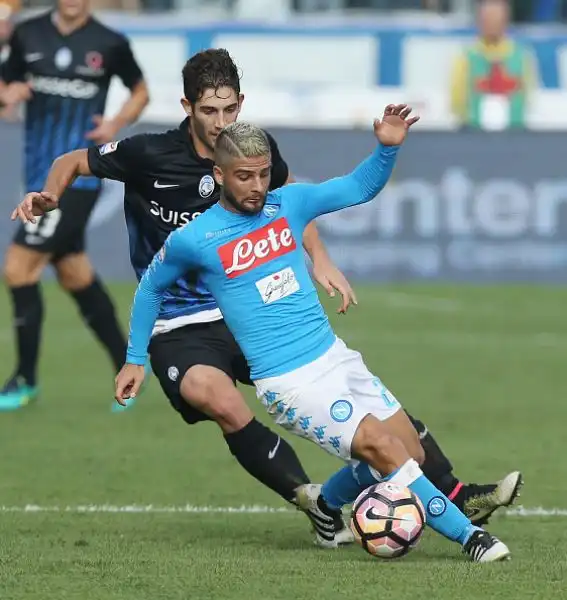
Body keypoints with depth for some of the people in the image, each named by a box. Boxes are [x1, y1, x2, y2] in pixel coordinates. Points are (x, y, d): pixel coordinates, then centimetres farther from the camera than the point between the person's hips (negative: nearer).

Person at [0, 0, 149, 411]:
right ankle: (127, 370, 27)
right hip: (41, 176, 5)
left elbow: (141, 91, 10)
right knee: (76, 276, 13)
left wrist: (117, 124, -8)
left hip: (77, 178, -5)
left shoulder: (110, 44, -5)